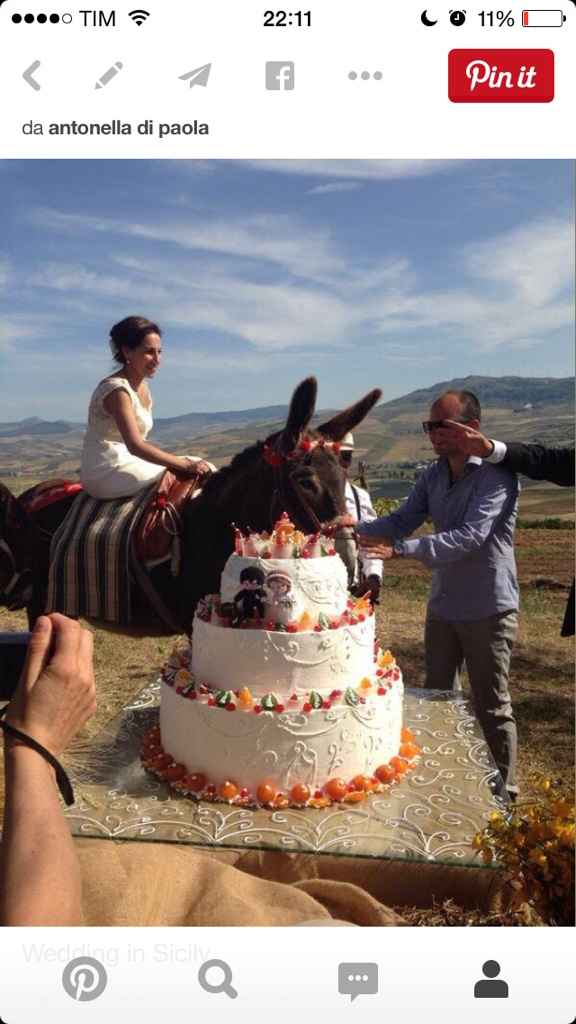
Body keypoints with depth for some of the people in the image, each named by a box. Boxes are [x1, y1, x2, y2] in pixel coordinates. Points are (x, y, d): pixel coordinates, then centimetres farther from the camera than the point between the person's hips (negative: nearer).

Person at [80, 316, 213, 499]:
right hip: (106, 473, -9)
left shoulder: (143, 387, 9)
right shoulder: (117, 390, -18)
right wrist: (186, 465, -31)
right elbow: (135, 446, -28)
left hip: (129, 462, 9)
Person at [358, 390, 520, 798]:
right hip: (442, 605, 7)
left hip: (487, 608, -7)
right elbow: (402, 520, -1)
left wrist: (399, 549, -39)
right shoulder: (433, 476, 3)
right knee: (436, 696, 19)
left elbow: (469, 536, -30)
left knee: (491, 705, 7)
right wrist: (354, 529, -19)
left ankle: (503, 791, 26)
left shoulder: (497, 474, -19)